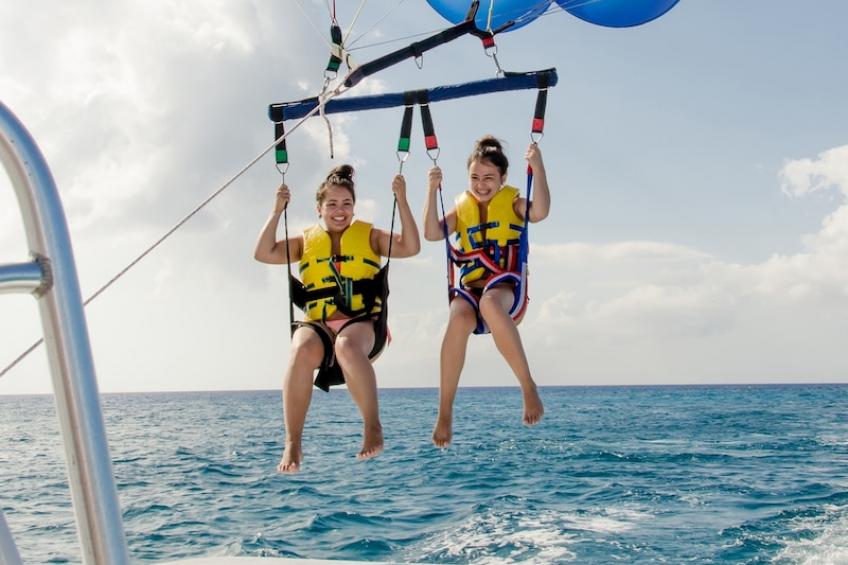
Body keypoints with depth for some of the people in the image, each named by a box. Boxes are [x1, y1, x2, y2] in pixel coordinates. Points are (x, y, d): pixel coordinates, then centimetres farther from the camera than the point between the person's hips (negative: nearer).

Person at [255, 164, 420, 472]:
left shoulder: (370, 236, 19)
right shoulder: (305, 241, 22)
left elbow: (411, 247, 6)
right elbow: (263, 253, 11)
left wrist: (401, 201, 1)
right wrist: (277, 211, 8)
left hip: (363, 323, -1)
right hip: (317, 323, 2)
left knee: (347, 346, -40)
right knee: (302, 350, -36)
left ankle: (373, 428, -31)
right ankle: (292, 444, -33)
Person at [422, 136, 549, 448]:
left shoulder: (513, 202, 10)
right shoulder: (461, 206, 18)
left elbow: (540, 212, -12)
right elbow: (432, 233, 3)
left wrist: (537, 167, -17)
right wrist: (432, 190, -2)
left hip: (507, 288, -2)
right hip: (469, 289, 2)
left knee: (490, 303, -41)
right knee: (459, 319, -35)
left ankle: (528, 387, -31)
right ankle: (445, 412, -31)